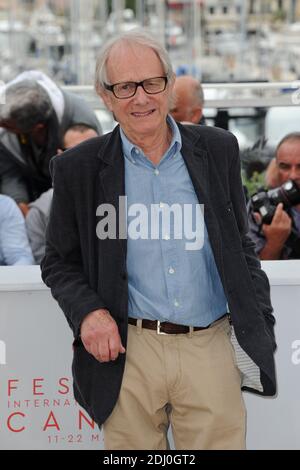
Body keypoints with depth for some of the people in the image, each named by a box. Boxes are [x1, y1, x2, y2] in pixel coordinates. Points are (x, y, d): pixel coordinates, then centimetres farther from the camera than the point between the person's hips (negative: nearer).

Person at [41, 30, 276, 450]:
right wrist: (87, 311, -11)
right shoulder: (78, 169, 1)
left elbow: (240, 246, 12)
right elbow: (59, 262, 8)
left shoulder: (218, 150, 6)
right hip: (127, 351, -1)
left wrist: (258, 328, 5)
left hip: (211, 349, 1)